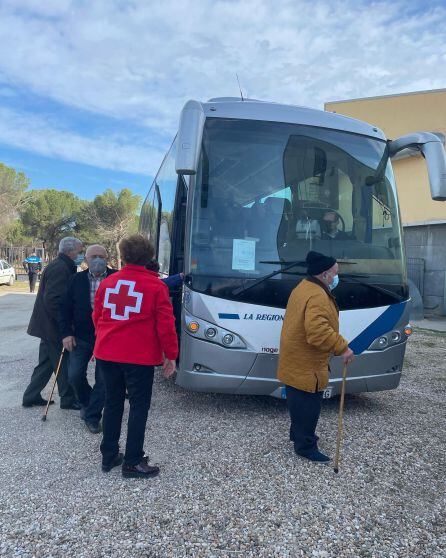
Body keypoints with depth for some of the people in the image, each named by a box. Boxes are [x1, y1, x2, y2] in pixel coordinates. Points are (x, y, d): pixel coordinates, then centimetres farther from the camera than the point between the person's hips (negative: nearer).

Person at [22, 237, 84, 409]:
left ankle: (31, 396, 27)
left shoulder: (59, 266, 13)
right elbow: (52, 300, -28)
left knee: (46, 362, 18)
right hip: (52, 326, -10)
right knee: (64, 364, 2)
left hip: (46, 324, 10)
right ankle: (68, 399, 14)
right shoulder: (60, 269, -20)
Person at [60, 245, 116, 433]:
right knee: (75, 375, 2)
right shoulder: (77, 279, 1)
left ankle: (92, 416, 20)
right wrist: (66, 333, -4)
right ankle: (86, 402, 33)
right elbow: (66, 308, 4)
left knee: (103, 379, 2)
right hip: (81, 337, 2)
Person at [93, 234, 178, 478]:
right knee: (139, 406, 7)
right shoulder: (156, 286, -9)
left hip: (107, 354, 5)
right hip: (139, 357, -5)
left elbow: (97, 317, 15)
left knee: (112, 403, 17)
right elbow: (165, 324, -11)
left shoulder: (107, 283, 6)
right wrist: (171, 355, -1)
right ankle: (133, 462, 12)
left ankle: (109, 456, 27)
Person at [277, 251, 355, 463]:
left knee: (300, 403, 23)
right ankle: (305, 446, 15)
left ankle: (298, 435, 38)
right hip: (306, 365, -11)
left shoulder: (305, 287, 11)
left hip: (296, 361, 11)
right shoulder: (318, 297, -24)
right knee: (308, 404, 2)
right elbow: (318, 331, -36)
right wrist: (342, 347, -28)